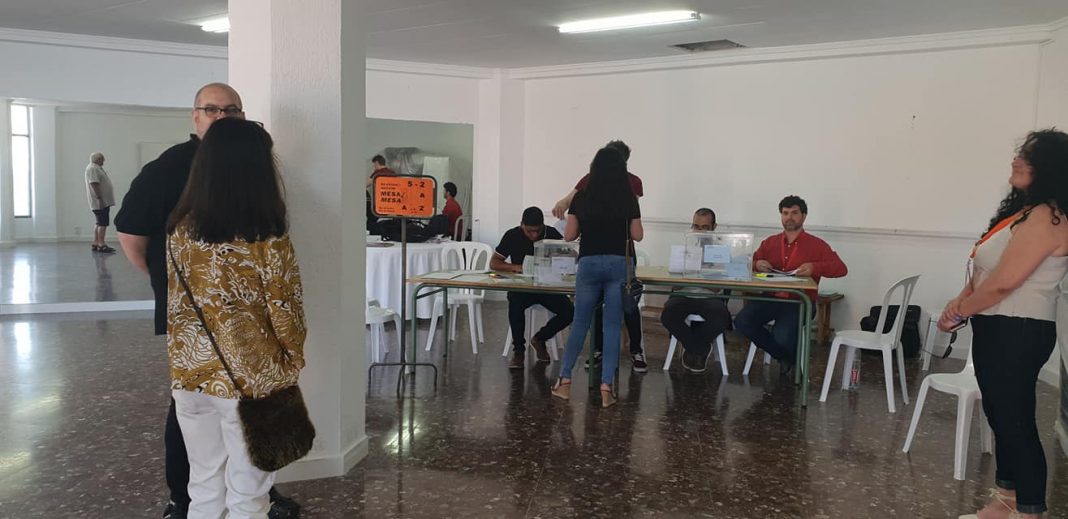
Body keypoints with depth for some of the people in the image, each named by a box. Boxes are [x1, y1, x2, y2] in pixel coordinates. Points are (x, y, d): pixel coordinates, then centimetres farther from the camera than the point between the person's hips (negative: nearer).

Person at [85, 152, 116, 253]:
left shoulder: (97, 168, 20)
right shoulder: (92, 168, -12)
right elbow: (94, 184, -22)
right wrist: (99, 198, -26)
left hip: (104, 202, 11)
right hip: (100, 202, -11)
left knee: (100, 223, 12)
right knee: (103, 223, -11)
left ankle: (95, 244, 15)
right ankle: (101, 245, -12)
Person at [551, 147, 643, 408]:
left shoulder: (582, 197, 1)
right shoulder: (628, 198, 0)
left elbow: (569, 235, 3)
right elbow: (638, 235, 4)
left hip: (588, 264, 1)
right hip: (618, 264, -1)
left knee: (580, 323, 13)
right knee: (613, 325, 4)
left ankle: (564, 379, 15)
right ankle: (606, 386, 1)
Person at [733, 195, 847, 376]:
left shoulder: (816, 245, 6)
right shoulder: (769, 242, 16)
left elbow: (841, 269, -2)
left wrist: (815, 268, -21)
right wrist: (757, 264, -10)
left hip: (800, 302, -4)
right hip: (770, 298, 4)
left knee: (782, 336, -31)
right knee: (742, 322, -24)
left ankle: (795, 358, 11)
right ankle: (784, 356, 0)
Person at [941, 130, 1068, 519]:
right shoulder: (1023, 210, 15)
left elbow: (1004, 282, -22)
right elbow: (984, 270, 18)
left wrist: (958, 313, -9)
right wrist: (961, 301, 1)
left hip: (1018, 333, -10)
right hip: (996, 329, 10)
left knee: (1016, 421, -3)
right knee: (1000, 415, 17)